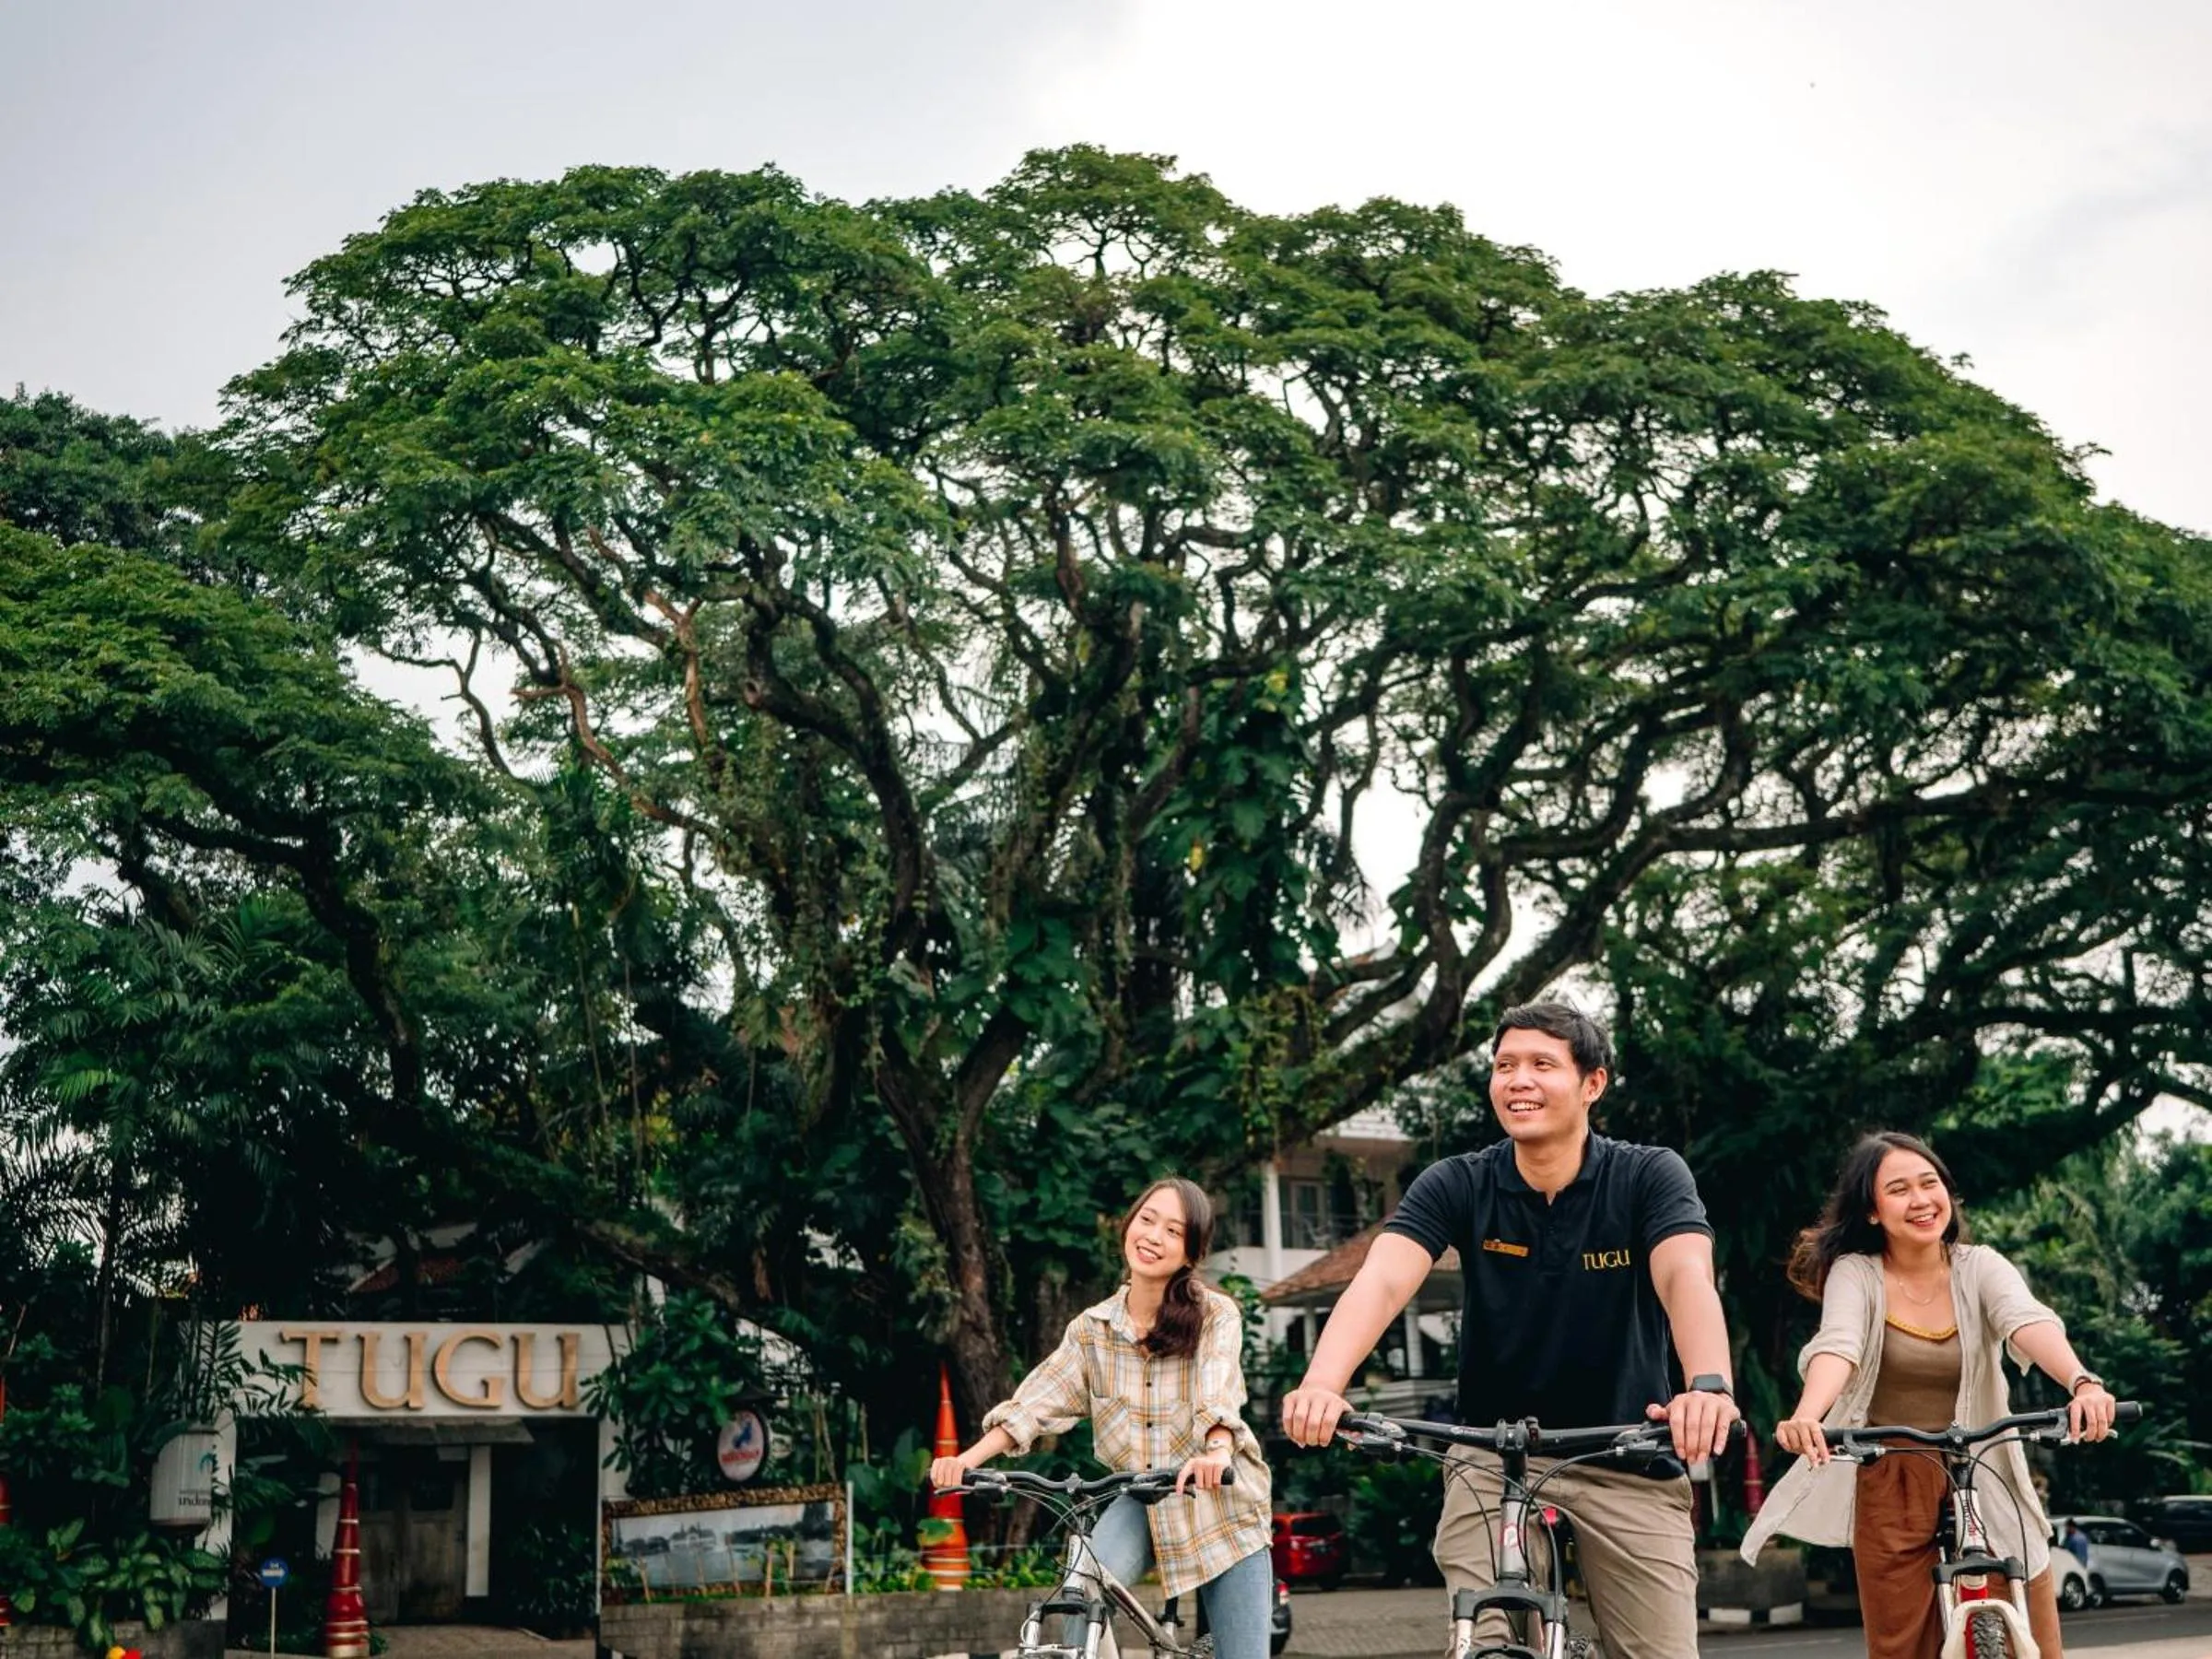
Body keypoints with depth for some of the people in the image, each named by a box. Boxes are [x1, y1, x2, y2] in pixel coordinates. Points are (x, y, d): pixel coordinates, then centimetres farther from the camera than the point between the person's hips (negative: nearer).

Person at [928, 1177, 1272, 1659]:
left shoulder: (1216, 1315, -8)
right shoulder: (1091, 1329, 1)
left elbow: (1219, 1392, -26)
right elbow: (1037, 1401, -6)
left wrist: (1217, 1450, -47)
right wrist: (969, 1458, -21)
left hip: (1221, 1502, -2)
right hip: (1143, 1501, 2)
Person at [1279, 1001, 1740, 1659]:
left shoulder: (1649, 1176, -9)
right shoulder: (1456, 1186, -7)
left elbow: (1687, 1278, -27)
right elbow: (1382, 1279, -23)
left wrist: (1708, 1384, -48)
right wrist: (1322, 1383, -42)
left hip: (1629, 1462, 0)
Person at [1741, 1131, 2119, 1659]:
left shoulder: (1981, 1268, -3)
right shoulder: (1855, 1273, -6)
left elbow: (2030, 1322, -22)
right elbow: (1837, 1344, -24)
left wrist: (2083, 1383, -43)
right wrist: (1806, 1416, -45)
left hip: (1984, 1478, 1)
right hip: (1890, 1483, -1)